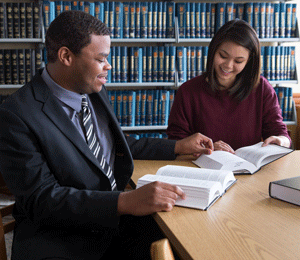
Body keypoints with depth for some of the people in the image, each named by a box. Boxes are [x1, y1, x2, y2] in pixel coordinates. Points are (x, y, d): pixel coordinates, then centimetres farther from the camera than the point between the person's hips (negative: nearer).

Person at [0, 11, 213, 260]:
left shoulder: (95, 93, 7)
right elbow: (41, 199, -21)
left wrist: (178, 147, 13)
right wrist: (126, 202, -32)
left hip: (116, 216, 6)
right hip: (61, 235, -6)